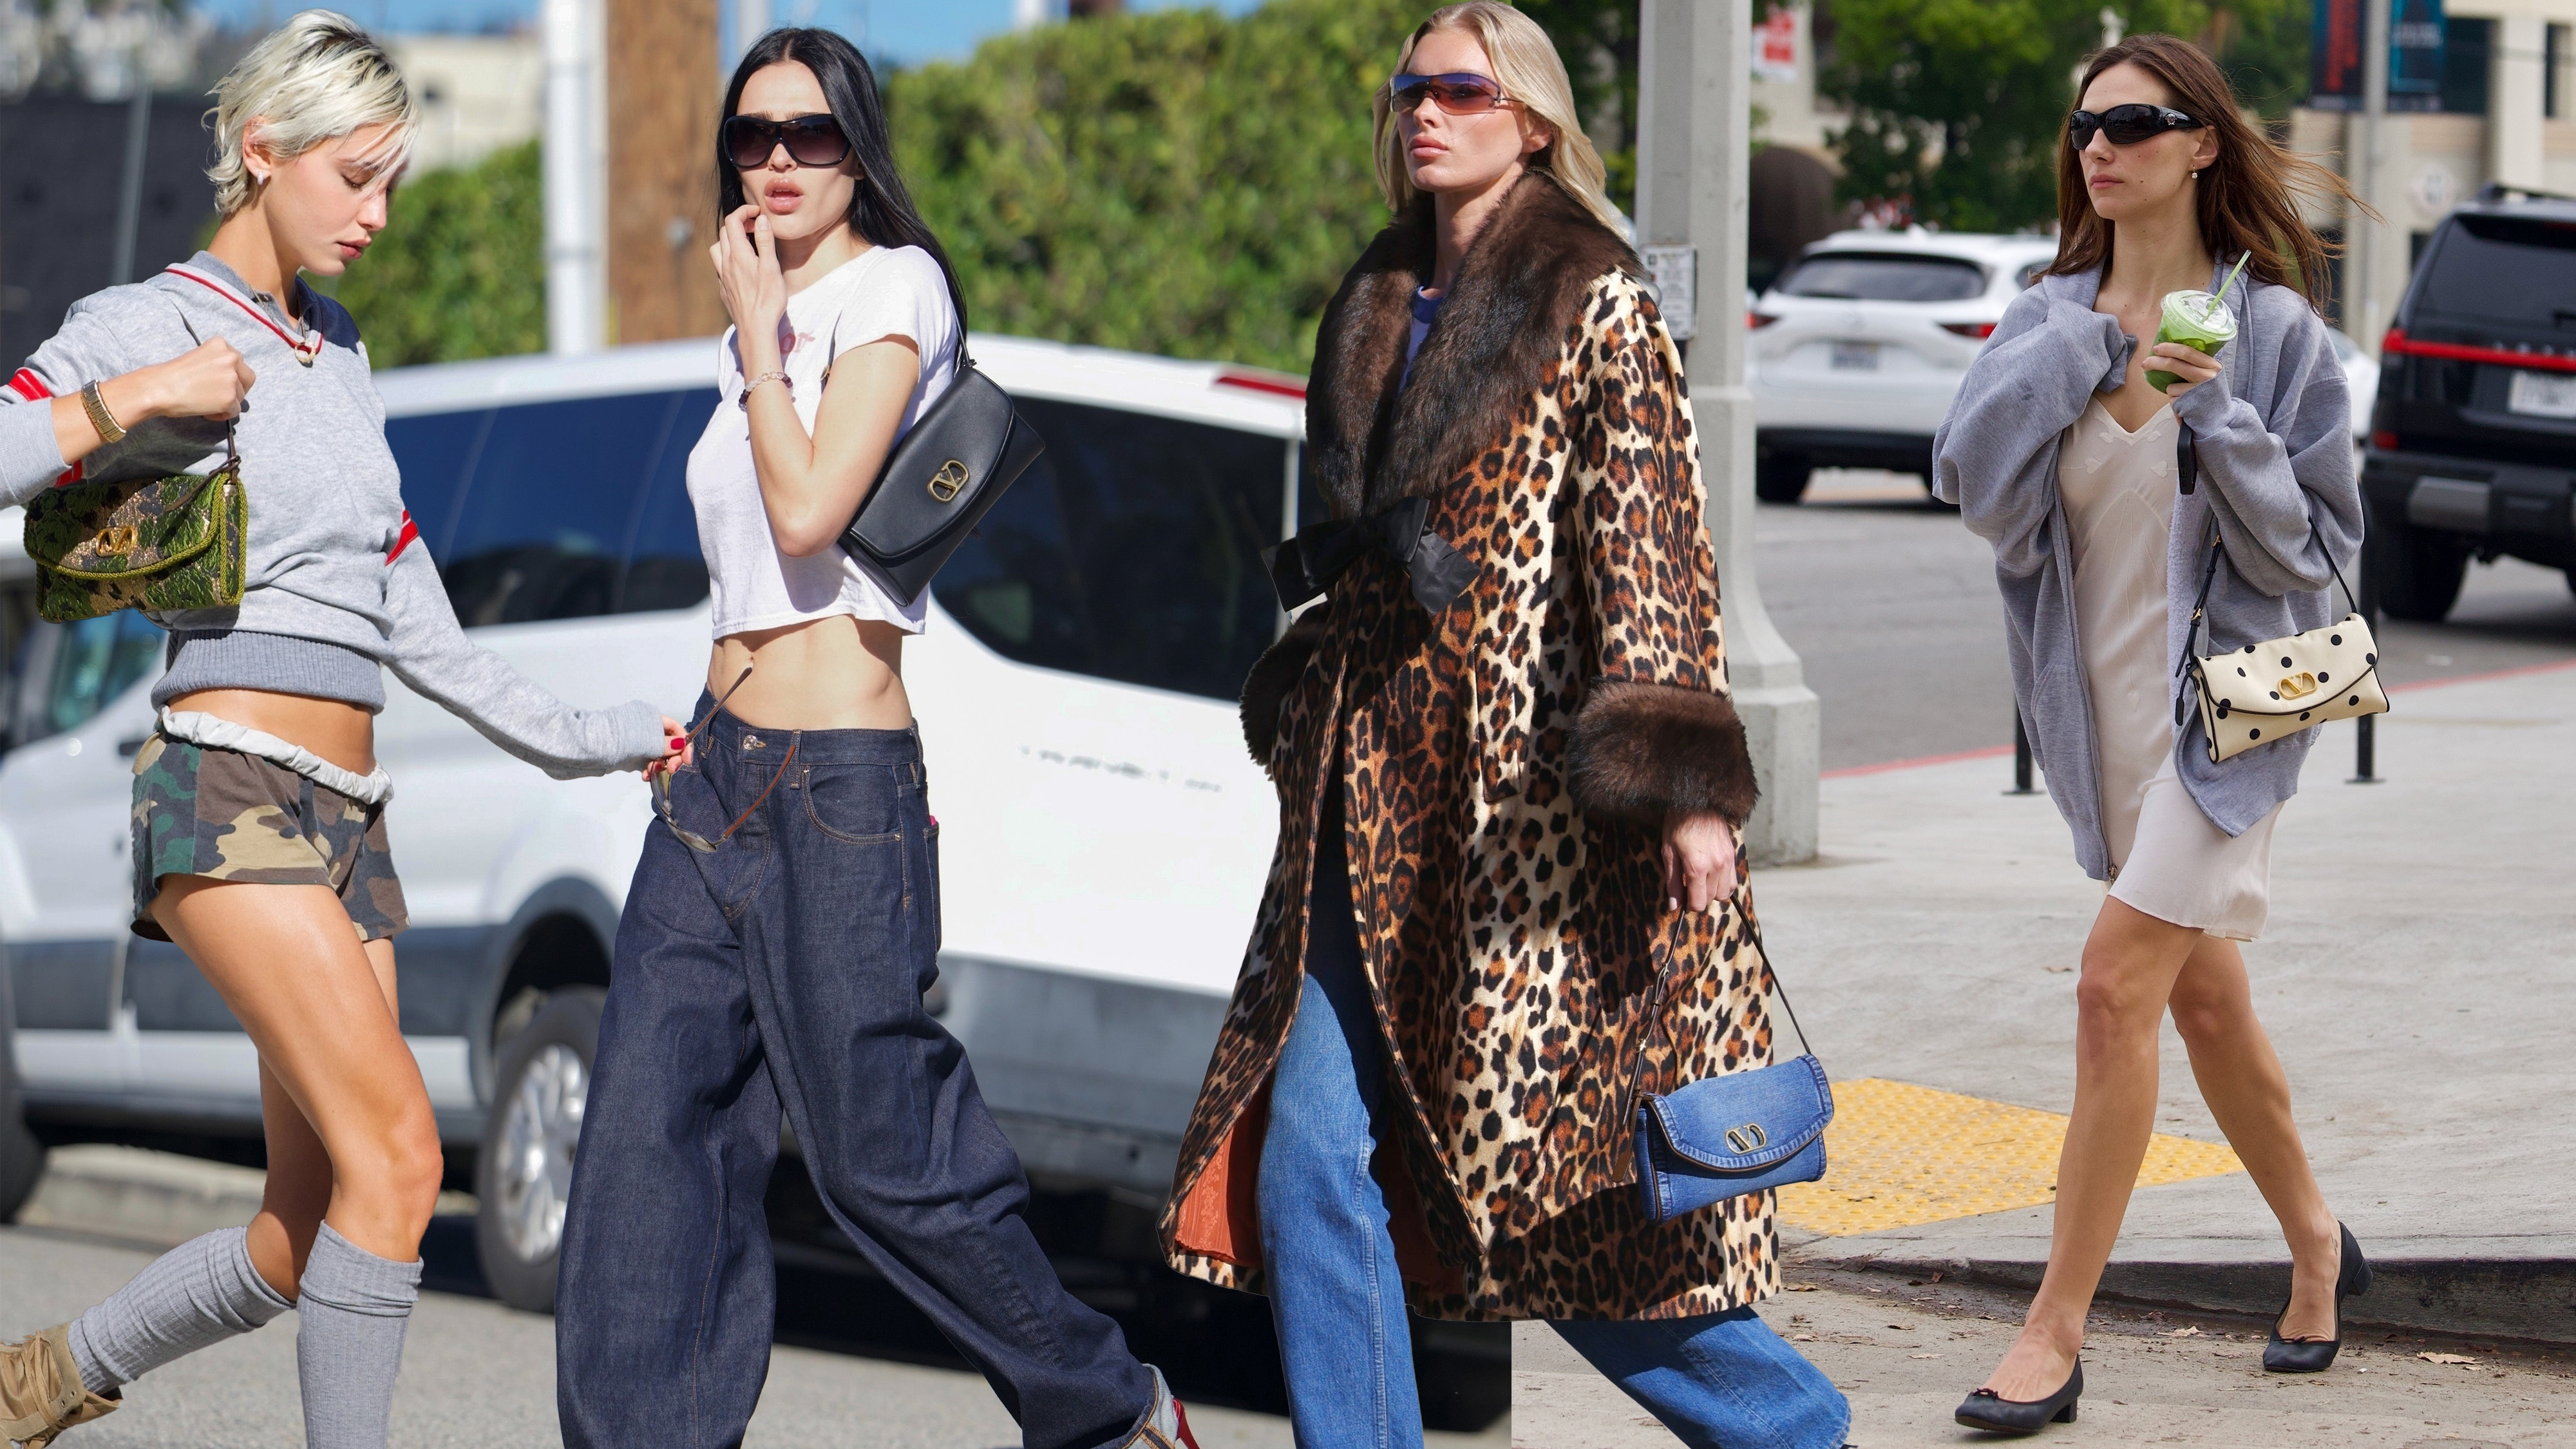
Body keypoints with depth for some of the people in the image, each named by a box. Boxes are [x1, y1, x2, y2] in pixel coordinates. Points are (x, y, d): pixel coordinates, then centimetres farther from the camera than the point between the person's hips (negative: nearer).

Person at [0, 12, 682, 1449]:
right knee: (400, 1157, -22)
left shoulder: (339, 353, 21)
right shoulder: (147, 325, -1)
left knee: (304, 1250, 5)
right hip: (230, 792, -8)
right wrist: (131, 403, -15)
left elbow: (413, 624, 24)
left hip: (348, 826, 8)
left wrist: (578, 736, 24)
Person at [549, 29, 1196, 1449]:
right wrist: (707, 724, 14)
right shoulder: (765, 327, 17)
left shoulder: (892, 289, -7)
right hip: (721, 772, 8)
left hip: (839, 782, -8)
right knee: (650, 1133, -1)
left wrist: (759, 324, -9)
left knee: (881, 1159, -2)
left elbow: (808, 510, -19)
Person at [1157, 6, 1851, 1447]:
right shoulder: (1381, 311, 15)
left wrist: (1684, 776, -19)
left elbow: (1652, 546, -12)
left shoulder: (1596, 303, -5)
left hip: (1531, 805, -7)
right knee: (1310, 1163, -2)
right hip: (1374, 802, 7)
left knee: (1566, 1188, -2)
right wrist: (1309, 714, 24)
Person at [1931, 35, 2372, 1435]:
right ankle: (2316, 1244, 37)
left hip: (2223, 703, -6)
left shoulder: (2269, 327, -7)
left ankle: (2056, 1330, -11)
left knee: (2117, 987, -15)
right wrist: (2091, 352, -16)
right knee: (2202, 999, 17)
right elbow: (1968, 469, -10)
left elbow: (2315, 541, -6)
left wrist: (2216, 416, -19)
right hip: (2101, 708, 6)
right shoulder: (2053, 321, 5)